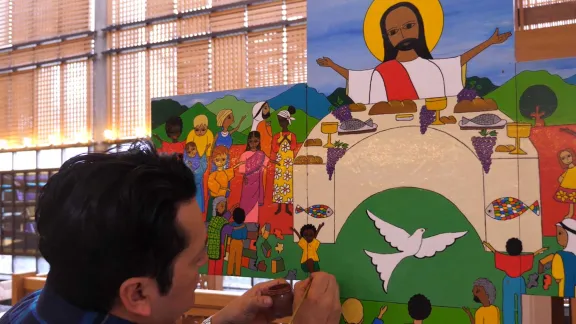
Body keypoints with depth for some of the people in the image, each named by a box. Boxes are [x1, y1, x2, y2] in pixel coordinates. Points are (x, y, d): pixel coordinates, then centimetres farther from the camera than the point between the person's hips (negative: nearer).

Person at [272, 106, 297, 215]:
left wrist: (288, 139, -21)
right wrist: (281, 141, -14)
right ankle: (279, 207, 8)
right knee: (279, 183, 0)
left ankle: (287, 207, 8)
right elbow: (274, 150, -6)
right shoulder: (276, 136, 5)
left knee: (288, 183, 0)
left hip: (289, 163, -1)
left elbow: (293, 147, -12)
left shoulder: (292, 135, 2)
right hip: (279, 163, 1)